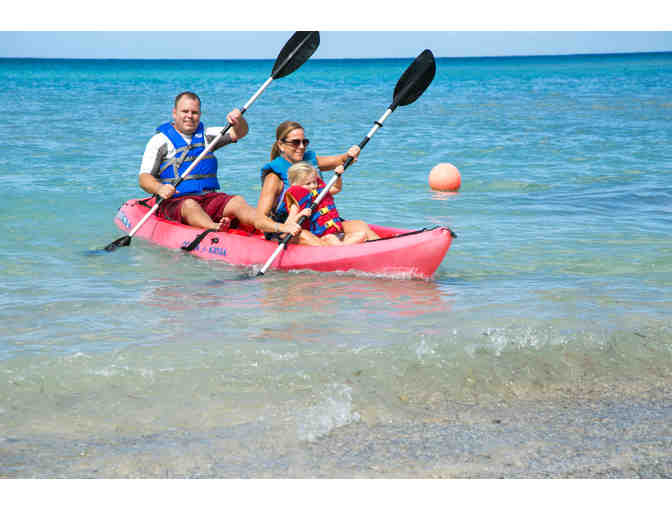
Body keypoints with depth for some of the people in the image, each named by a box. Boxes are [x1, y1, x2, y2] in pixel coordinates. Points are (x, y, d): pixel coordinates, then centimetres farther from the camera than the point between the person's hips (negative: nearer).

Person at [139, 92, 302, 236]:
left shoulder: (206, 135, 19)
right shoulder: (160, 140, 6)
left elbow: (238, 133, 7)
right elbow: (143, 178, -3)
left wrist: (239, 120, -16)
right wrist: (159, 188, -25)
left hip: (210, 197, 4)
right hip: (175, 202, -3)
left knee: (237, 202, -24)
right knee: (190, 205, -37)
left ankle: (280, 227, -49)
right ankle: (214, 229, -69)